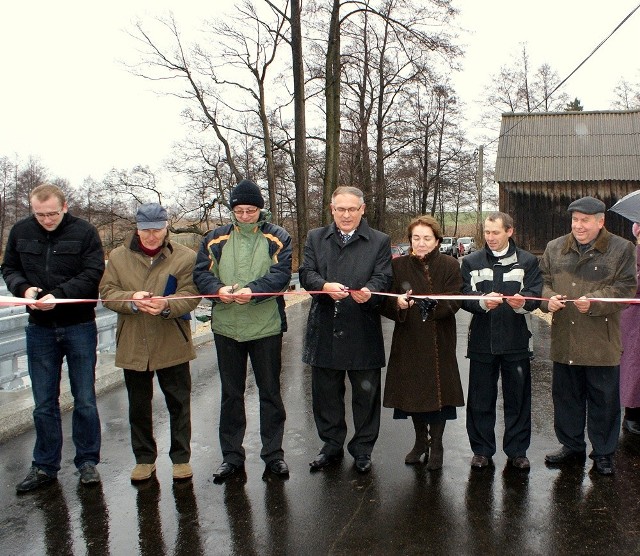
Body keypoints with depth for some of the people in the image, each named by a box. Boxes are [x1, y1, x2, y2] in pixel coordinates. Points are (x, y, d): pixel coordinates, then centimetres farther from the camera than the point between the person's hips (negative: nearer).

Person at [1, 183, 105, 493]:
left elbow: (92, 274, -12)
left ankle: (87, 461, 21)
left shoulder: (84, 232, -8)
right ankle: (44, 467, 23)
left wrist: (58, 295, -23)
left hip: (79, 326, -3)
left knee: (85, 400, 6)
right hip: (39, 328, 3)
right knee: (44, 403, 10)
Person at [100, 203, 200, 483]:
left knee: (178, 404, 7)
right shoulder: (118, 256, 4)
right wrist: (131, 300, -21)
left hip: (172, 345, -2)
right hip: (132, 345, 2)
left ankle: (181, 457, 24)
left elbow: (190, 296, -9)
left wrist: (166, 305, -30)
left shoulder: (185, 257, -3)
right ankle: (144, 459, 30)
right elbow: (107, 292, -1)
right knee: (138, 406, 14)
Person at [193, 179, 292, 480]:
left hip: (267, 326, -2)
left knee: (270, 392, 9)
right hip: (226, 327, 2)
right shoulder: (216, 238, 6)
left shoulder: (277, 237, 0)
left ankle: (273, 453, 23)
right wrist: (218, 289, -21)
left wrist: (253, 291, -28)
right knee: (231, 394, 13)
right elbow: (201, 273, 0)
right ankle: (231, 455, 26)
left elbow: (281, 274, -12)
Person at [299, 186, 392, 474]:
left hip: (363, 331, -2)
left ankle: (362, 448, 25)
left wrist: (369, 291, -28)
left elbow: (383, 278, -5)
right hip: (324, 330, 2)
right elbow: (306, 274, 0)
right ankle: (332, 445, 30)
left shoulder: (379, 241, 4)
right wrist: (325, 286, -22)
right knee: (326, 392, 12)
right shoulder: (315, 238, 9)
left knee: (366, 392, 8)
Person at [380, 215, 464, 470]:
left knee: (439, 390, 3)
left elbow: (454, 302, -12)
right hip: (409, 340, 1)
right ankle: (420, 440, 32)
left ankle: (436, 445, 22)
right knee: (414, 390, 10)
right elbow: (385, 302, -5)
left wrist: (432, 303, -31)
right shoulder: (398, 265, 1)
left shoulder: (450, 266, -2)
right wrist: (397, 303, -28)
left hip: (440, 341, -1)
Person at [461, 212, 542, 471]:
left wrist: (522, 302, -28)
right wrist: (482, 302, -24)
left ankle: (517, 451, 22)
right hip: (482, 340, 1)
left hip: (516, 340, 0)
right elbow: (465, 298, -3)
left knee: (518, 399, 8)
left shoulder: (527, 261, 6)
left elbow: (534, 296, -5)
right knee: (480, 399, 7)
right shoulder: (471, 262, 8)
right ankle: (482, 450, 21)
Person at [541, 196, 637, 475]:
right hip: (564, 341, 4)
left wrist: (594, 302, -21)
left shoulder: (622, 249, -1)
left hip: (602, 342, -3)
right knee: (566, 396, 14)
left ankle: (603, 453, 23)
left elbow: (626, 289, -7)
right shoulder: (555, 248, 9)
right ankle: (572, 447, 30)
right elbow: (544, 282, 11)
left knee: (604, 401, 7)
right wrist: (548, 298, -10)